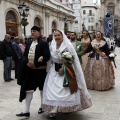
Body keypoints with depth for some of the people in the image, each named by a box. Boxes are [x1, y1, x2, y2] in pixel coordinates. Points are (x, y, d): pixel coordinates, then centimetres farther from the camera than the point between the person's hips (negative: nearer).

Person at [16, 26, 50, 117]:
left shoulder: (44, 43, -9)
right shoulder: (28, 43, 12)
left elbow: (47, 56, -18)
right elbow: (24, 55, 12)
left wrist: (36, 64, -18)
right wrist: (27, 62, -9)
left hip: (40, 70, -5)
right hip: (29, 70, 5)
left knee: (42, 89, 12)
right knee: (28, 89, 4)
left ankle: (42, 106, 32)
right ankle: (27, 111, 9)